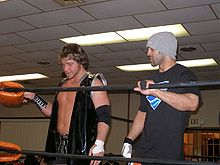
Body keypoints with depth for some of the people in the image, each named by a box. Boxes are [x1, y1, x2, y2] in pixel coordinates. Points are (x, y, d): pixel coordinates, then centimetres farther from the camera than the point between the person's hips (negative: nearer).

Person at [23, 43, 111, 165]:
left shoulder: (93, 83, -5)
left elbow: (104, 116, -14)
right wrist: (34, 98, 15)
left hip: (80, 147, -6)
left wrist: (99, 143, -27)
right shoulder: (63, 84, 17)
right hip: (58, 146, 6)